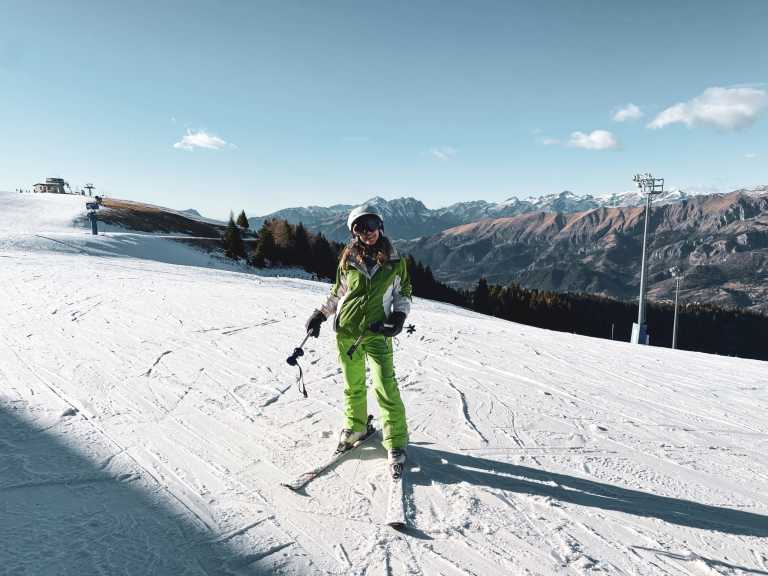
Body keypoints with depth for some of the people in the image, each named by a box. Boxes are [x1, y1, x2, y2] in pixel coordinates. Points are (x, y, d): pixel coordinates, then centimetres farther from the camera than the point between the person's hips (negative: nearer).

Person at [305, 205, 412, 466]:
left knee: (385, 386, -9)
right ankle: (355, 426, 35)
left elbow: (404, 292, 12)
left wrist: (399, 314, -4)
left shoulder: (394, 262, 2)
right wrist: (320, 314, 13)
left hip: (377, 334, -2)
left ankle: (396, 440, 4)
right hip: (347, 331, 2)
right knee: (353, 385, 12)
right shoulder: (348, 261, 4)